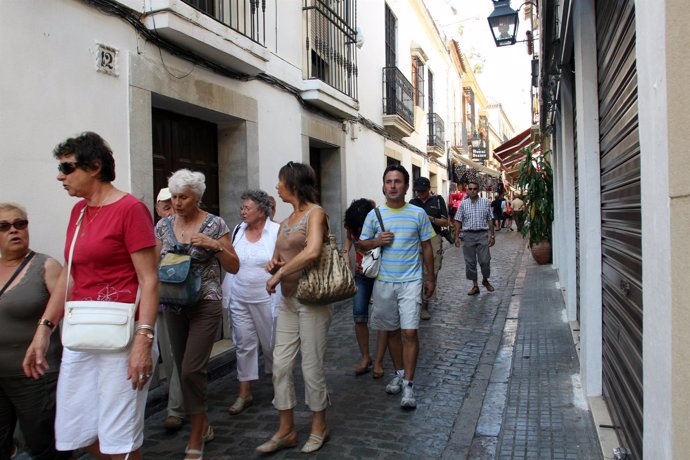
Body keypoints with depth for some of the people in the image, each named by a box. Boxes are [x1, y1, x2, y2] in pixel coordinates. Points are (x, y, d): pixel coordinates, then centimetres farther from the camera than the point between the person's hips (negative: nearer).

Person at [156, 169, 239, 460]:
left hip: (205, 305, -5)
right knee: (183, 368, 11)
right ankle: (203, 425, 32)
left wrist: (214, 245, -19)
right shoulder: (164, 225, 7)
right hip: (173, 305, 5)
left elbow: (234, 267, -4)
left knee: (191, 369, -9)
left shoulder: (215, 224, -5)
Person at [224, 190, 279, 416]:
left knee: (272, 344, 9)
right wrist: (227, 295, 12)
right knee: (244, 345, 8)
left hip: (267, 299, -4)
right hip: (240, 301, 4)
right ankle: (245, 394, 19)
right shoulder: (238, 231, 6)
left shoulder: (277, 232, -9)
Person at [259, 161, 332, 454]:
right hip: (288, 300, 8)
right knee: (281, 365, 7)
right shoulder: (286, 221, 13)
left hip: (312, 300, -7)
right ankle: (286, 431, 22)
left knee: (311, 367, 3)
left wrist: (279, 275, -20)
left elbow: (312, 252, -28)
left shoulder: (315, 213, -10)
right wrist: (272, 264, -3)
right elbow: (278, 259, 21)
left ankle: (319, 427, 24)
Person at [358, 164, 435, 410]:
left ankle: (408, 384, 1)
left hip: (411, 281, -2)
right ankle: (399, 373, 31)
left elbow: (426, 247, 7)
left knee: (409, 332, -9)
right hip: (384, 281, 2)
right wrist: (377, 241, -12)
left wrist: (431, 278, 8)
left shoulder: (418, 213, 0)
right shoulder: (374, 215, 2)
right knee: (392, 331, 13)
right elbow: (361, 244, 9)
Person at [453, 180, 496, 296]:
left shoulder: (485, 202, 4)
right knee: (470, 262, 5)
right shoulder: (463, 203, 5)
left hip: (483, 234, -1)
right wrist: (457, 237, 0)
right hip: (468, 235, 1)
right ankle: (475, 285, 17)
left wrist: (492, 235, 3)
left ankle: (485, 280, 26)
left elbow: (489, 220, 7)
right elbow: (459, 221, 5)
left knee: (485, 260, -1)